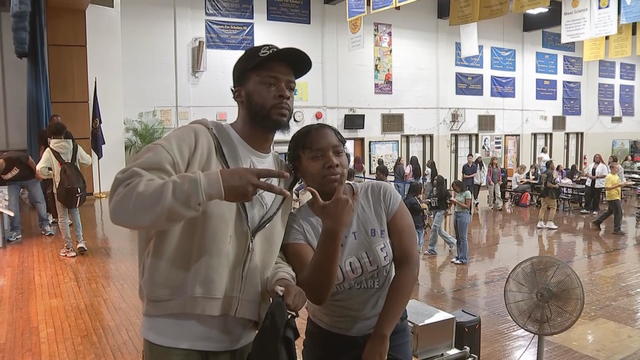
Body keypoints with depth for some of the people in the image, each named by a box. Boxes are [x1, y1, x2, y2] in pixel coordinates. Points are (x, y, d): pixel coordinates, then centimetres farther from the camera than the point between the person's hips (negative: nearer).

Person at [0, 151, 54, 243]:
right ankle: (15, 232, -4)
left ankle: (45, 226, 7)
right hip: (13, 182, 2)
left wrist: (36, 172, -10)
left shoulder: (14, 157, -36)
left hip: (29, 177, -2)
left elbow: (29, 159, -19)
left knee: (39, 200, -3)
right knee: (12, 205, -11)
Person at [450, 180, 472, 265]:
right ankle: (459, 256, 18)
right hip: (456, 214, 7)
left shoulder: (467, 193, -10)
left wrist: (457, 202, -17)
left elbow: (467, 206, -13)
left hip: (464, 215, -7)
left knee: (462, 237, -4)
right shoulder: (457, 193, 11)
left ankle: (463, 259, 1)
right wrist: (453, 201, -3)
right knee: (457, 237, 10)